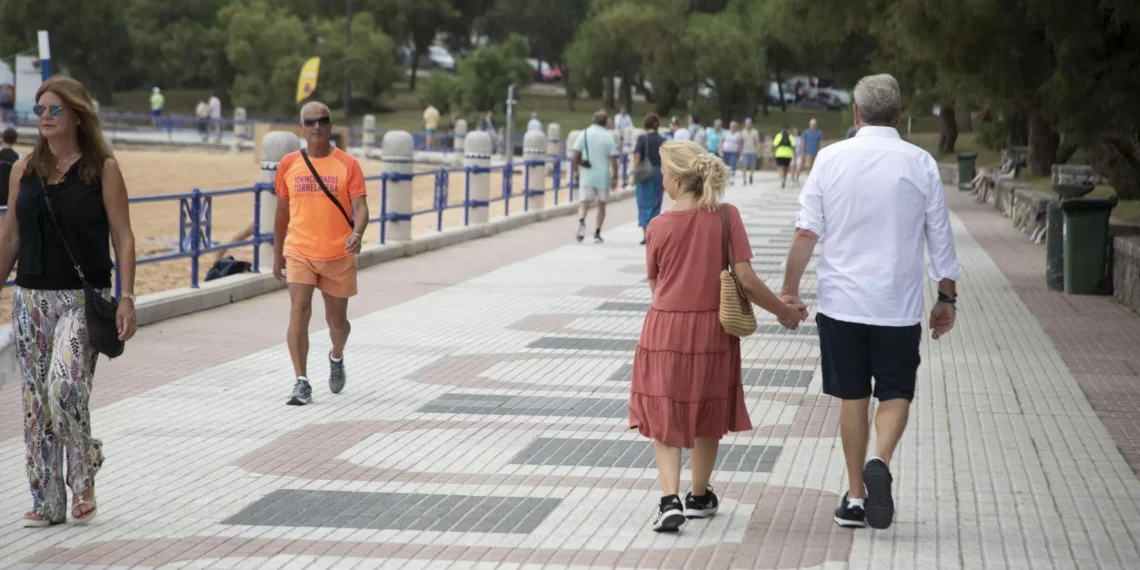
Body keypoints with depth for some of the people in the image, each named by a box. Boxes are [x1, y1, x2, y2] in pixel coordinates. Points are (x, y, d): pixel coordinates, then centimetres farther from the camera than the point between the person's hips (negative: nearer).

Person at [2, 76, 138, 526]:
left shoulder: (103, 168, -3)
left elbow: (122, 237, -4)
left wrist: (127, 298, -12)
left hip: (83, 299, -4)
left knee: (65, 384, -21)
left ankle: (83, 477, 2)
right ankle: (47, 502, 12)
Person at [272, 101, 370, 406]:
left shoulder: (348, 164, -4)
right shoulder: (289, 164, 2)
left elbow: (360, 206, -10)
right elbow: (283, 210, 11)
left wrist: (357, 234, -31)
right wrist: (277, 254, 14)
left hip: (338, 255, 0)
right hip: (299, 253, 0)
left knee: (337, 320, 12)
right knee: (299, 311, -16)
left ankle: (336, 358, 45)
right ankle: (302, 382, -14)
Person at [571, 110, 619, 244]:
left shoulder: (585, 134, 0)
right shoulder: (609, 136, -5)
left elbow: (576, 154, -2)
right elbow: (613, 159, -8)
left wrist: (576, 171, 9)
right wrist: (614, 177, -2)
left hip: (586, 175, 1)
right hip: (603, 176, -1)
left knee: (585, 202, 3)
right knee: (601, 204, 13)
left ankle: (581, 222, -27)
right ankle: (597, 233, 14)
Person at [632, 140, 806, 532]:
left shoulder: (660, 226, -10)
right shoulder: (727, 217, -10)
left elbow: (655, 284, 1)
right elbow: (746, 279, -13)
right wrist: (783, 311, 1)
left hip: (665, 331, -1)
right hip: (711, 331, 1)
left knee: (663, 417, 9)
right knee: (706, 415, 19)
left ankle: (670, 499, -8)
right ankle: (699, 497, 32)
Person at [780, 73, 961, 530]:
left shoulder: (831, 158, -3)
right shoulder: (920, 163, -4)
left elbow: (806, 231, -3)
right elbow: (940, 237, 0)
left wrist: (789, 291, 6)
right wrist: (946, 297, 11)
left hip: (841, 301, 1)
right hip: (898, 304, -1)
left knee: (852, 397, 11)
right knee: (896, 393, 11)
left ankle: (855, 497, 14)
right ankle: (880, 462, -16)